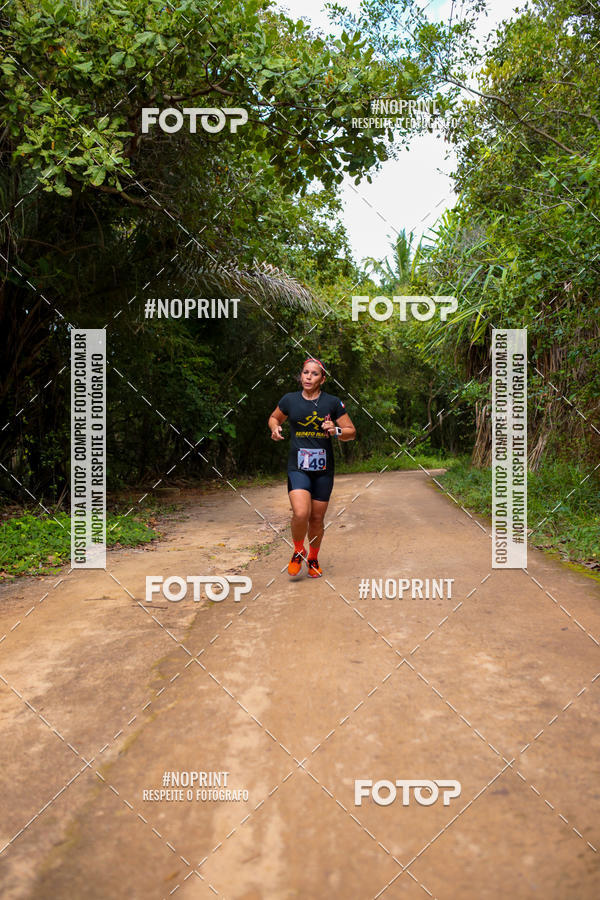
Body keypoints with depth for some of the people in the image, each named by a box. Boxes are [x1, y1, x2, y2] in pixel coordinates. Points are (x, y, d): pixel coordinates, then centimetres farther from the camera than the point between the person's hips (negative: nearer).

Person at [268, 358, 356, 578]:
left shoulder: (333, 402, 0)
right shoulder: (289, 400, 2)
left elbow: (351, 432, 5)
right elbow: (274, 418, 20)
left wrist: (337, 431, -15)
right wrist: (275, 428, -2)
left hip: (323, 469, 1)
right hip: (297, 467, -1)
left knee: (316, 519, 8)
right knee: (301, 513, -20)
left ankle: (313, 558, 33)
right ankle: (298, 552, 9)